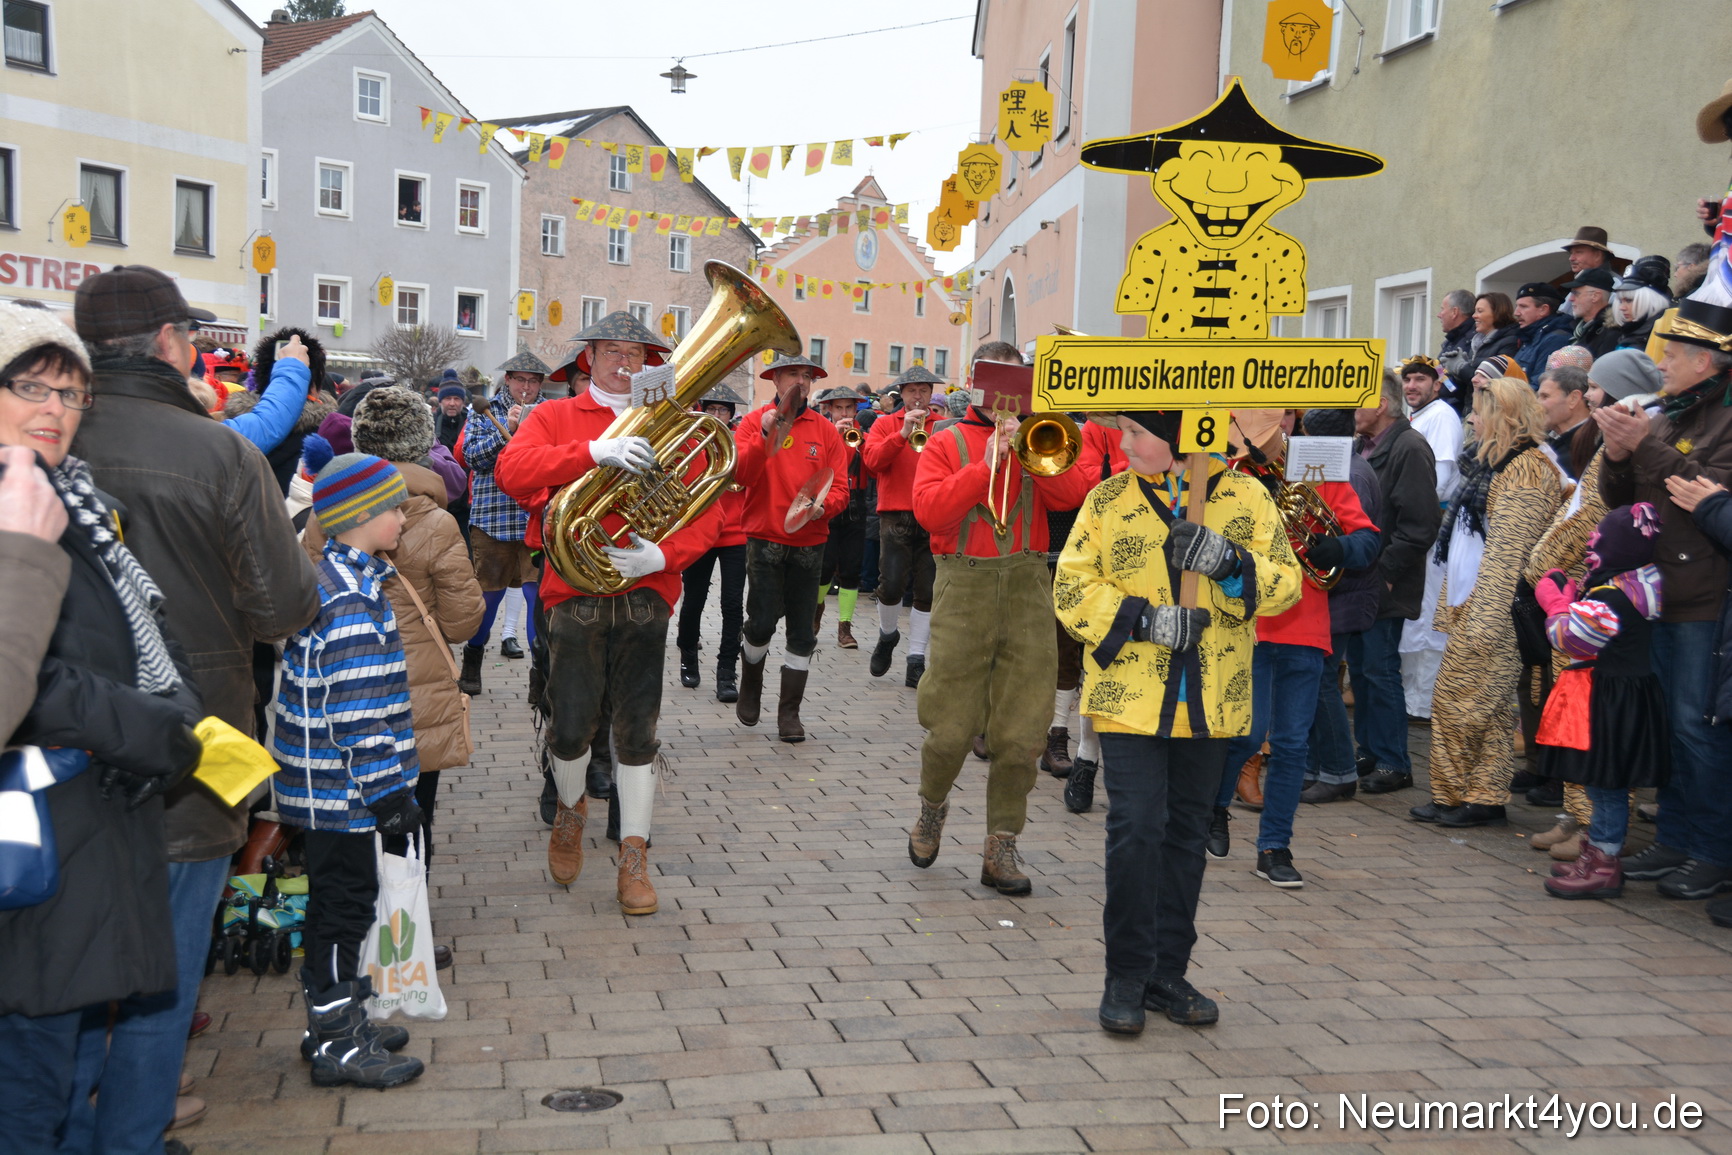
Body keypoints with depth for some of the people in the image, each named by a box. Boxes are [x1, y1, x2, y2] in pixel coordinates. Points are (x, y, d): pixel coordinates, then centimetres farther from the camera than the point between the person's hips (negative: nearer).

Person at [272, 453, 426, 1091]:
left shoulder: (331, 577, 10)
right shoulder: (353, 601, -22)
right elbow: (359, 713, -25)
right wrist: (388, 793, -20)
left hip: (323, 781, 10)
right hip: (341, 785, -10)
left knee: (340, 899, 18)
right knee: (345, 902, 0)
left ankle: (339, 1020, 31)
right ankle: (337, 1044, 11)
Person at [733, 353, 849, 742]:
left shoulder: (825, 431, 4)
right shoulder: (754, 421, -1)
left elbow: (840, 488, 1)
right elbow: (742, 475, -15)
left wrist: (821, 506, -19)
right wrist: (765, 436, -26)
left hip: (809, 542, 2)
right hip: (764, 539, -2)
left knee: (803, 631, 3)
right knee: (762, 623, -4)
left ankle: (789, 711, 13)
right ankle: (750, 687, 25)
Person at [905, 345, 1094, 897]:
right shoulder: (947, 443, 8)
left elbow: (1072, 494, -3)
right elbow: (929, 511, -8)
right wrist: (985, 463, -13)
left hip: (1027, 586, 2)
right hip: (964, 586, -2)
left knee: (1022, 734, 0)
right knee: (951, 728, -1)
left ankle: (1001, 851, 10)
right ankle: (931, 808, 30)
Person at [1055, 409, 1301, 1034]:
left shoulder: (1246, 496, 3)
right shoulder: (1108, 500, 2)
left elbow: (1286, 583, 0)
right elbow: (1071, 588, -1)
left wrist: (1232, 563, -20)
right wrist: (1142, 618, -16)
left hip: (1210, 702, 2)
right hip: (1131, 696, -2)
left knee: (1186, 833, 11)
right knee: (1135, 829, -8)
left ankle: (1168, 973, 24)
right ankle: (1126, 978, 6)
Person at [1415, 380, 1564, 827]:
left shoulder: (1527, 468, -12)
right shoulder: (1492, 463, 19)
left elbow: (1508, 553, -19)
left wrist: (1483, 619, -22)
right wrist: (1452, 606, 20)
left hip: (1495, 613, -10)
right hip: (1470, 609, 10)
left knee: (1468, 705, -6)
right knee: (1451, 703, 10)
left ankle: (1483, 800, 4)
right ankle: (1451, 797, 15)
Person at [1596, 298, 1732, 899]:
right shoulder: (1664, 419, 15)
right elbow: (1617, 498, 14)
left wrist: (1645, 446, -21)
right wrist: (1618, 455, -6)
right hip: (1658, 594, 8)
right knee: (1667, 722, 12)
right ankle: (1673, 841, 22)